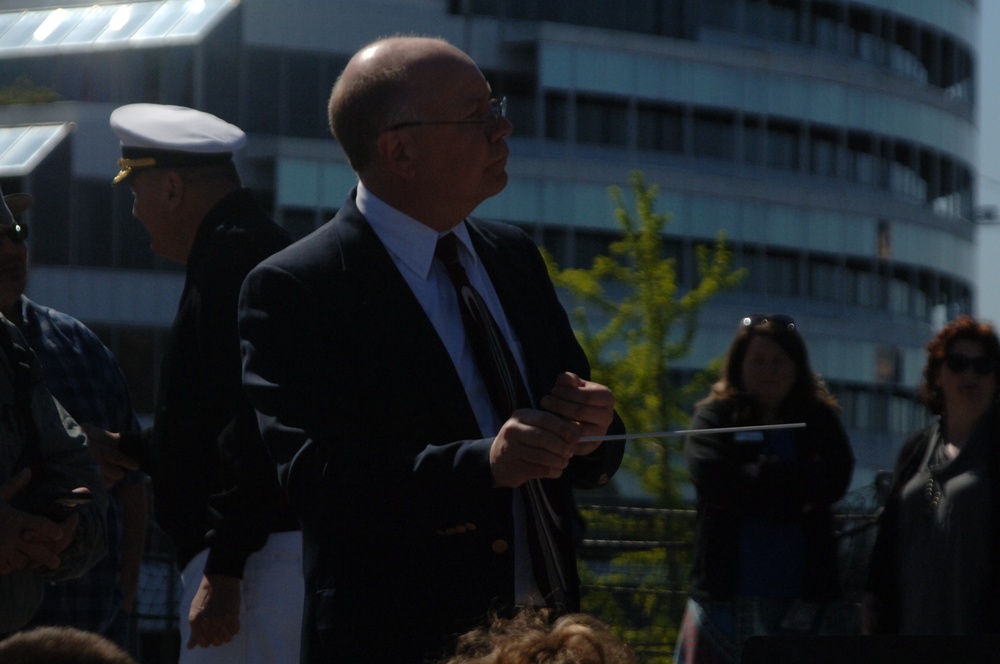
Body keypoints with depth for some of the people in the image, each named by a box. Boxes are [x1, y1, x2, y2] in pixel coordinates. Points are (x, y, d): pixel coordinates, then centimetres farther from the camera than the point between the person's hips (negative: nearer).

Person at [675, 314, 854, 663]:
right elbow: (710, 474, -10)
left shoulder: (819, 420, 13)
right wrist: (794, 495, -6)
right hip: (727, 592, -1)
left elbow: (834, 477, -5)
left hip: (803, 599, 1)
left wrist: (757, 475, -7)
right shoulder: (715, 417, 8)